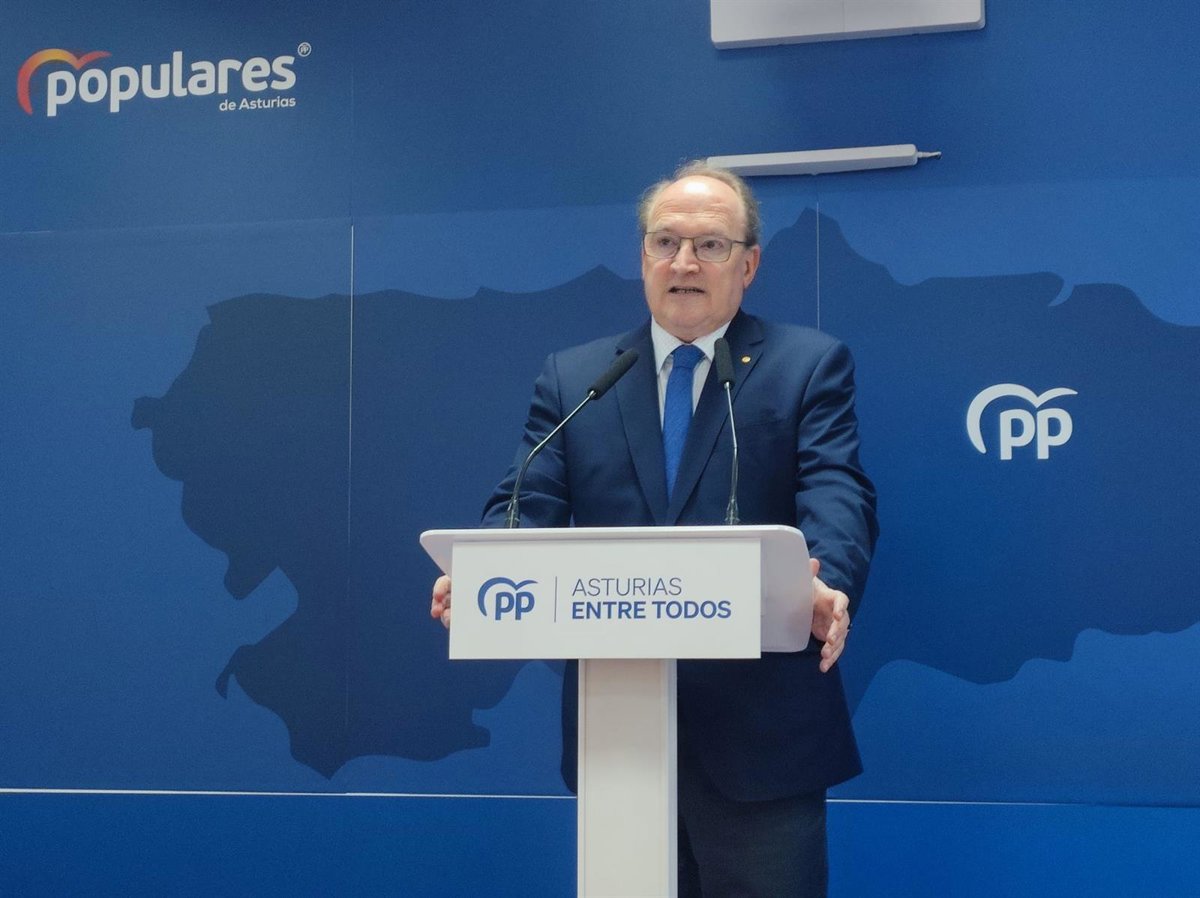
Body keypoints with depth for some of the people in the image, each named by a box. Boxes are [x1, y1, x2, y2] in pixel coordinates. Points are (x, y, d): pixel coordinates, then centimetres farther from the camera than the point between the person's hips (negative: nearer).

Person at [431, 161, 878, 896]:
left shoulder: (810, 365, 4)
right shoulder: (572, 377, 12)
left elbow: (837, 493, -10)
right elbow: (531, 502, 2)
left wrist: (827, 584, -32)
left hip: (759, 726, -3)